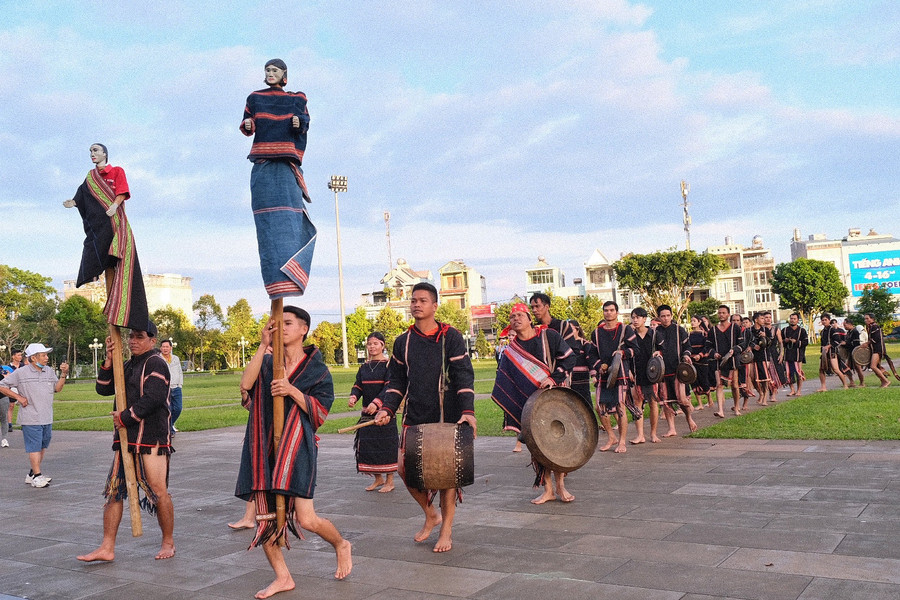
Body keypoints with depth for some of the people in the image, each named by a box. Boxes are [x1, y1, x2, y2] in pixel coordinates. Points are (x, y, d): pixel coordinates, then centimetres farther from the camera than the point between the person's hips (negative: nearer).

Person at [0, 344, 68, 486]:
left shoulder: (49, 371, 10)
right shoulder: (21, 373, -5)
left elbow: (57, 389, 7)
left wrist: (63, 374, -6)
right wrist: (18, 397, -8)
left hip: (47, 418, 6)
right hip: (31, 418, -6)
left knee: (43, 446, 12)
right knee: (34, 447, -5)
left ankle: (32, 474, 24)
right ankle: (37, 476, 1)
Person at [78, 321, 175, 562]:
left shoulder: (156, 363, -8)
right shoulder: (128, 365, 19)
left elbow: (153, 398, -19)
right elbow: (104, 389, 13)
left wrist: (125, 417, -13)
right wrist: (109, 361, 0)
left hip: (152, 438, -8)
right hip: (126, 438, 8)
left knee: (158, 492, -4)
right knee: (113, 490, 6)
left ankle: (168, 542, 13)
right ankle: (107, 548, 12)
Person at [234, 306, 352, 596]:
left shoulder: (317, 370, 3)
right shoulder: (268, 362, 11)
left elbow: (321, 411, -3)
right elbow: (246, 383, -8)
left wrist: (292, 391, -16)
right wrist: (262, 346, -13)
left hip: (297, 447, -4)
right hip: (265, 447, 4)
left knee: (306, 519, -9)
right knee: (263, 516, 2)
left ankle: (341, 544, 23)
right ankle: (282, 577, 20)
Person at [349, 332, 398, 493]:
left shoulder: (388, 365, -5)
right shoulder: (364, 367, 12)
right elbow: (358, 385, 8)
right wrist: (353, 397, -14)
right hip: (367, 412, 5)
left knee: (386, 444, -2)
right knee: (368, 445, 6)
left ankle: (390, 481, 9)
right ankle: (378, 478, 21)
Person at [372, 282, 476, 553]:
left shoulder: (451, 338, -3)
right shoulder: (403, 342, 9)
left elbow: (464, 376, -7)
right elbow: (396, 380, 13)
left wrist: (467, 411, -20)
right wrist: (386, 408, -2)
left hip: (447, 418, -4)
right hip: (415, 417, 4)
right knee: (405, 467, -1)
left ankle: (446, 530, 17)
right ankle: (431, 514, 25)